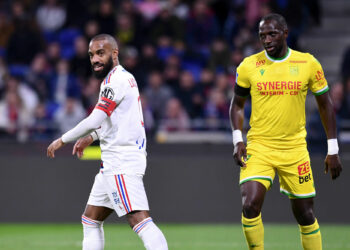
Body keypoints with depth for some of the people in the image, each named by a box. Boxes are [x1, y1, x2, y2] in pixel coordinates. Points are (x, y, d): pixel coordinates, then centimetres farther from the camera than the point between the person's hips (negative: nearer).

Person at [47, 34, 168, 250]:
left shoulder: (116, 79, -12)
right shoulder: (124, 78, 18)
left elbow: (95, 120, -20)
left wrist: (62, 140, -10)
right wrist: (91, 138, 31)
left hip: (122, 162, -11)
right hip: (113, 163, 11)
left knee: (139, 220, -22)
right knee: (90, 220, 17)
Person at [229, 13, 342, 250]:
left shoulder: (309, 64, -1)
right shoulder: (249, 66, -1)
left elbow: (325, 105, 8)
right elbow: (237, 104, 12)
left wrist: (333, 151, 5)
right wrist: (238, 140, -3)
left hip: (295, 150, 1)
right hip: (258, 148, 0)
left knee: (305, 215, 6)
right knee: (250, 206, -19)